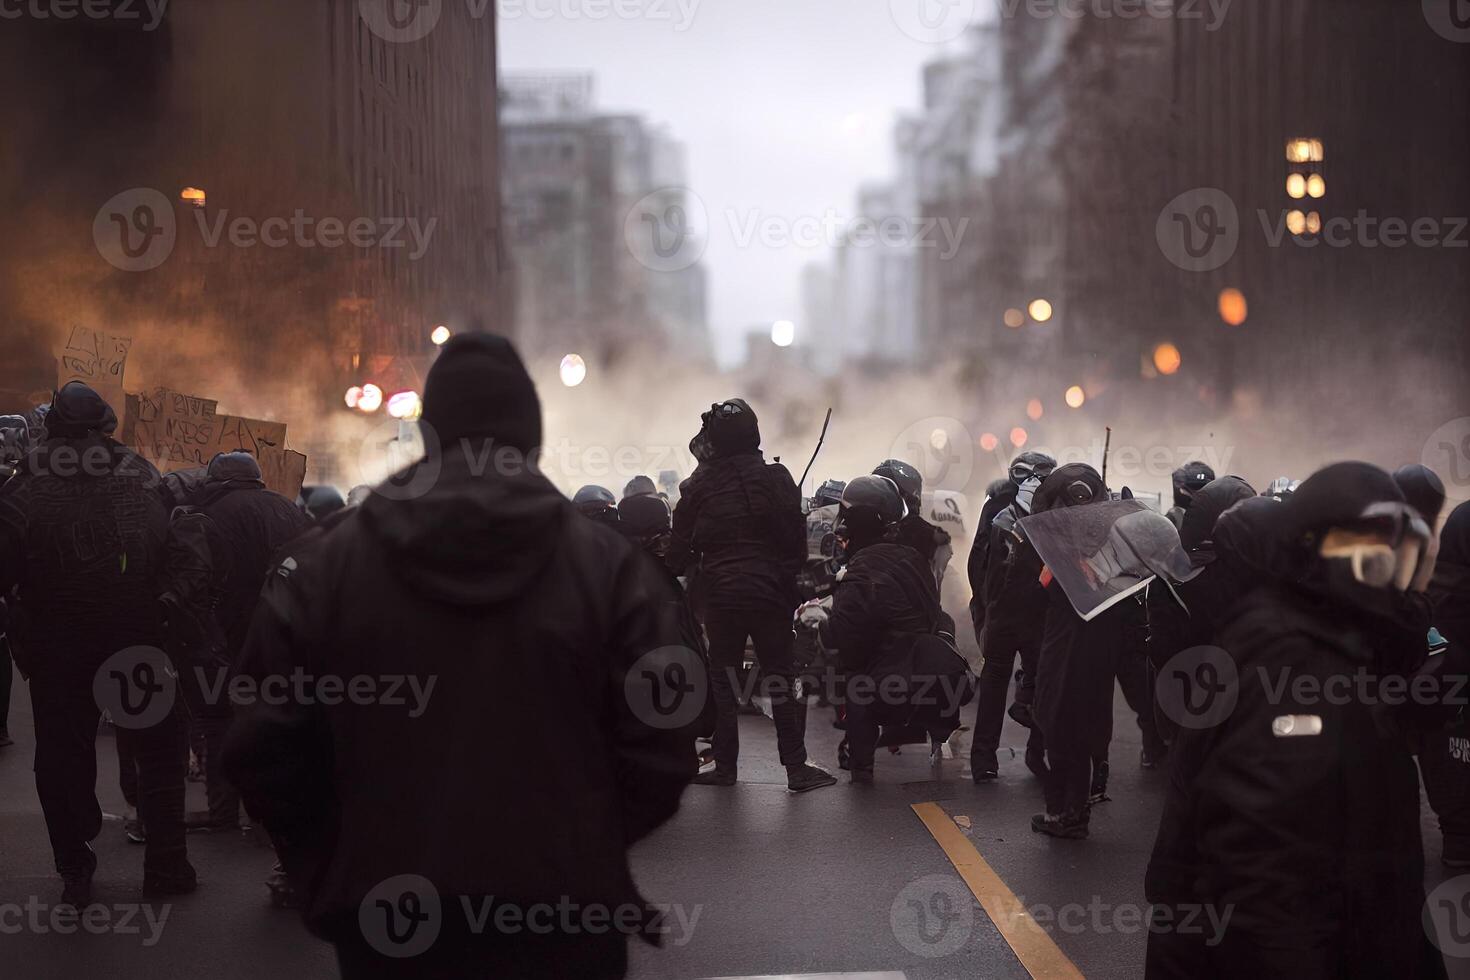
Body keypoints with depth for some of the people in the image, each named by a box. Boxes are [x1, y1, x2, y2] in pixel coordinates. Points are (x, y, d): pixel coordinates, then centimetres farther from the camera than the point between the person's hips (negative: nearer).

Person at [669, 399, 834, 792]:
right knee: (782, 680, 3)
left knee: (723, 679, 10)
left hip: (719, 594, 1)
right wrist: (790, 579, 11)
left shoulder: (698, 486, -2)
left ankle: (725, 765, 13)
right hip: (769, 593, -1)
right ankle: (796, 767, 2)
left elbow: (681, 549, 1)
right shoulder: (775, 479, -3)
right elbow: (795, 539, -1)